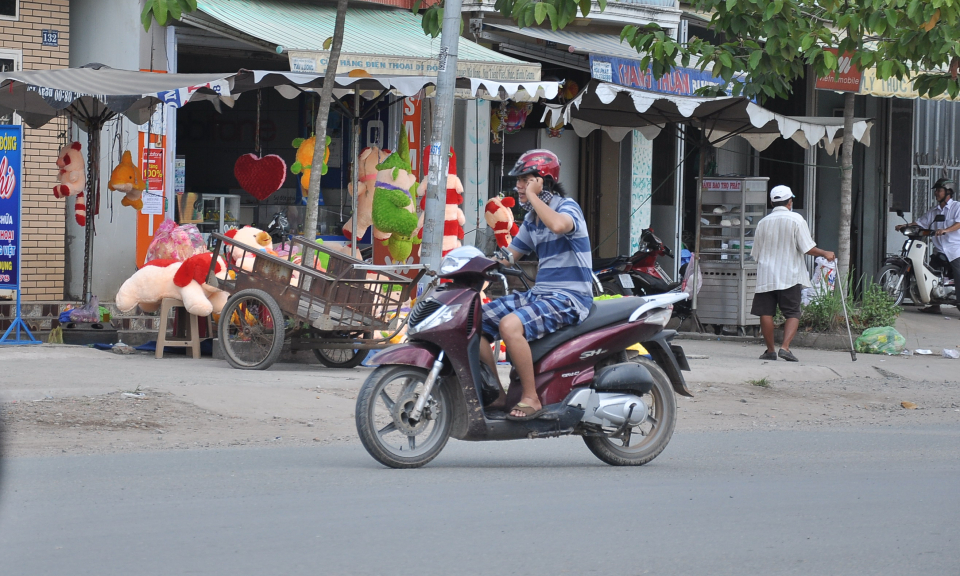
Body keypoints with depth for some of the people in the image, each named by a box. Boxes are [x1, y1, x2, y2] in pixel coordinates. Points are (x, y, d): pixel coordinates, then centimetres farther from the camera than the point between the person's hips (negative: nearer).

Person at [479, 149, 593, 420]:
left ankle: (531, 398, -24)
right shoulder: (531, 219, 17)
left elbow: (558, 225, -35)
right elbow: (508, 256, 23)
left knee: (510, 325, -33)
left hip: (568, 298, -9)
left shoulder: (567, 207, -9)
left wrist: (532, 196, -22)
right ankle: (497, 395, 4)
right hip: (538, 294, 9)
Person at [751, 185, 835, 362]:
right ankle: (785, 346, -14)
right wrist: (825, 254, 8)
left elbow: (756, 253, 12)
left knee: (766, 312, 6)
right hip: (789, 275, -2)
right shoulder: (796, 220, -5)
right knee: (792, 313, 2)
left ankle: (770, 350, 9)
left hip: (766, 275, 3)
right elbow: (807, 248, -8)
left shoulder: (763, 222, 6)